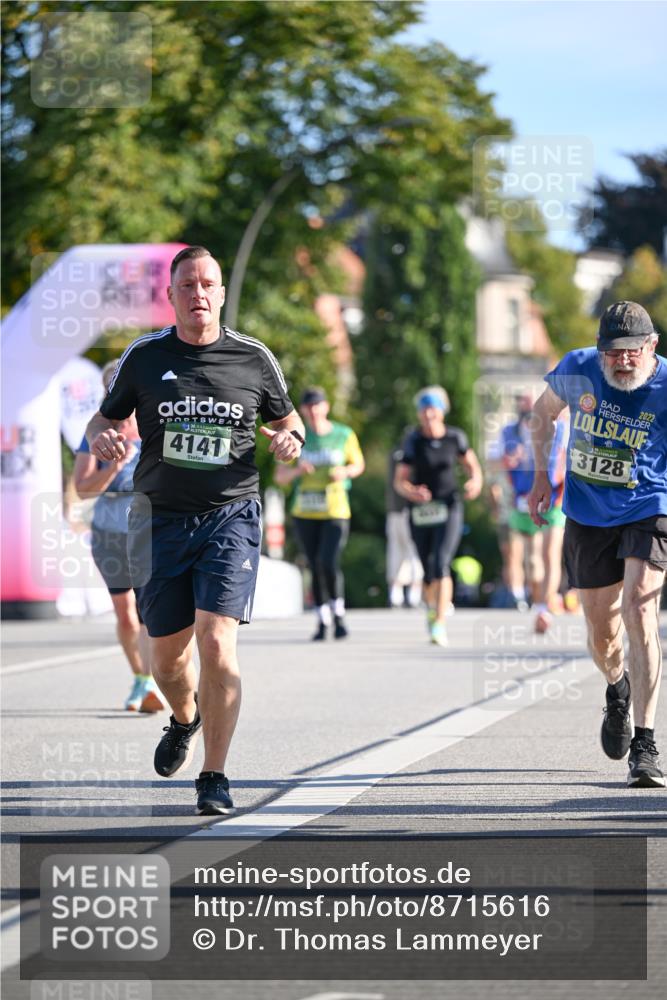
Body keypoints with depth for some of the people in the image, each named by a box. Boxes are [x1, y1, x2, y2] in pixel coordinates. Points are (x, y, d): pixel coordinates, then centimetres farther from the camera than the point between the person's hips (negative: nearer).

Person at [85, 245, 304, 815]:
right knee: (166, 652, 9)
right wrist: (101, 438, -10)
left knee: (217, 642, -17)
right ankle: (185, 720, 45)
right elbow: (105, 419, 13)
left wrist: (290, 438, -7)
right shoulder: (144, 357, 3)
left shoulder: (253, 358, 2)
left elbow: (287, 419, 17)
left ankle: (215, 777, -7)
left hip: (232, 516, -2)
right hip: (163, 522, 2)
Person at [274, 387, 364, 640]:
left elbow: (358, 464, 14)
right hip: (304, 514, 2)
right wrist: (296, 471, -18)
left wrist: (345, 472, -8)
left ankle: (338, 614, 3)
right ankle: (322, 621, 19)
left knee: (329, 564, -17)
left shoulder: (344, 435, 1)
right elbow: (280, 477, 3)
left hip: (336, 512, -2)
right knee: (315, 568, 5)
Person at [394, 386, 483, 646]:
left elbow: (472, 464, 15)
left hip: (449, 509, -1)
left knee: (441, 565, -19)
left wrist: (475, 481, -6)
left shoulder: (455, 438, 0)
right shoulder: (413, 441, -3)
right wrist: (410, 492, -24)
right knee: (428, 572, 10)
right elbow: (400, 480, -3)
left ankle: (440, 626, -22)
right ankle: (431, 606, 44)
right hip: (421, 511, 1)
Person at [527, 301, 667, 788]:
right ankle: (618, 688, 47)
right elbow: (545, 411, 12)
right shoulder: (576, 370, -10)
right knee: (602, 634, 9)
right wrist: (542, 475, 9)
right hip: (588, 516, 3)